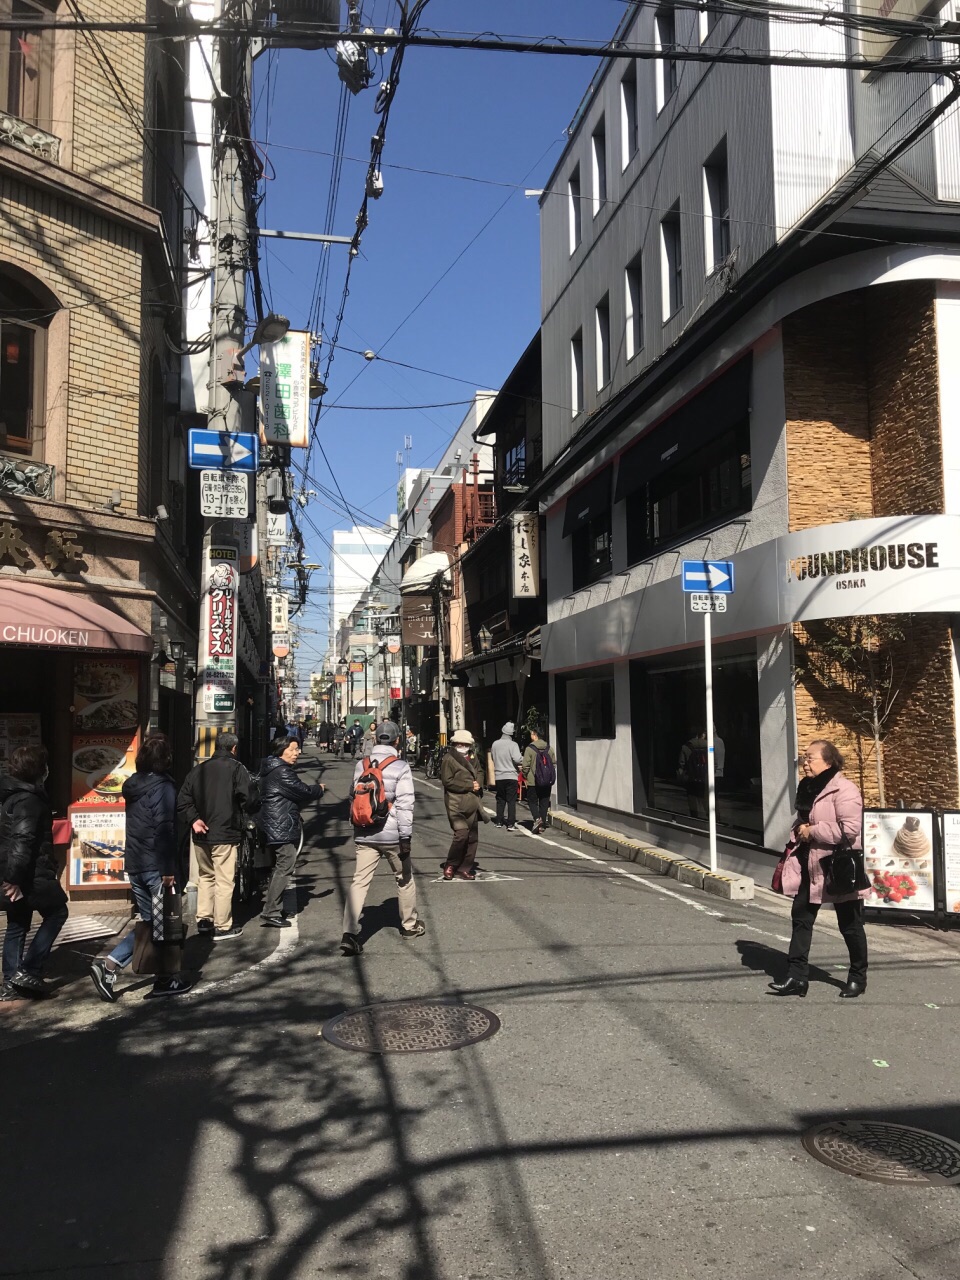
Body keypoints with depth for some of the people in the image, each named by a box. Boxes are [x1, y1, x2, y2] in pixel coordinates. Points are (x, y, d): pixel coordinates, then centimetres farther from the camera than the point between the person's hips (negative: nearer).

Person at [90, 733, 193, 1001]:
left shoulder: (133, 784, 10)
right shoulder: (164, 787, -14)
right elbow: (165, 830, -19)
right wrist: (168, 869, -18)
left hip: (134, 864, 7)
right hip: (155, 865, -7)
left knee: (150, 920, 15)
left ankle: (108, 965, 4)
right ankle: (169, 979, 13)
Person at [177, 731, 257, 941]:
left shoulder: (198, 769, 10)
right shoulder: (235, 768, -9)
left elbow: (183, 799, 5)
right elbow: (250, 796, -15)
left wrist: (193, 819, -2)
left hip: (201, 834, 6)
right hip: (225, 834, -6)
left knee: (205, 876, 20)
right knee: (224, 881, 0)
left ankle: (203, 920, 24)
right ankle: (222, 927, 4)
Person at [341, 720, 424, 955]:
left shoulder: (361, 765, 5)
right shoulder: (400, 767, -9)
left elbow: (353, 797, 15)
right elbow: (404, 804, -14)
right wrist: (405, 838, -12)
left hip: (364, 835, 3)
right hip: (391, 835, -3)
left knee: (360, 881, 1)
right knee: (405, 878, 17)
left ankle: (350, 933, -11)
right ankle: (410, 925, 32)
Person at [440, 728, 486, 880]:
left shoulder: (472, 756, 9)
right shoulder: (448, 758, -9)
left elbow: (479, 771, 23)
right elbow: (448, 781, -13)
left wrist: (478, 784, 1)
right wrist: (470, 785, -13)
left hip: (472, 802, 7)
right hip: (456, 803, -7)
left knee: (472, 836, 9)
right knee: (461, 833, -17)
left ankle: (465, 868, 21)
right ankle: (450, 865, 2)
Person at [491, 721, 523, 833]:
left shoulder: (495, 744, 2)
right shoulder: (513, 744, -13)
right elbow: (517, 759, -21)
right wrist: (523, 758, -1)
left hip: (498, 776, 4)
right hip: (510, 776, -4)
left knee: (500, 800, 16)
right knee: (511, 800, 0)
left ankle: (499, 821, 21)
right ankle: (511, 824, -4)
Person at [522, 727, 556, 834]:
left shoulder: (530, 749, -11)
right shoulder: (549, 748, 3)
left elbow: (525, 766, -12)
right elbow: (554, 763, 8)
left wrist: (525, 776, 3)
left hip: (533, 781, -4)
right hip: (547, 782, 4)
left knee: (532, 801, 8)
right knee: (544, 802, 11)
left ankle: (537, 818, -15)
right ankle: (543, 825, 12)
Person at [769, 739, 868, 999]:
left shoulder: (844, 790, -18)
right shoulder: (807, 787, 10)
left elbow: (849, 829, -28)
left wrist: (811, 831, -20)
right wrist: (797, 834, 4)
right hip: (808, 866, 8)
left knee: (850, 925, 8)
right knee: (801, 919, 7)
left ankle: (858, 978, 25)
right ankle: (797, 976, 12)